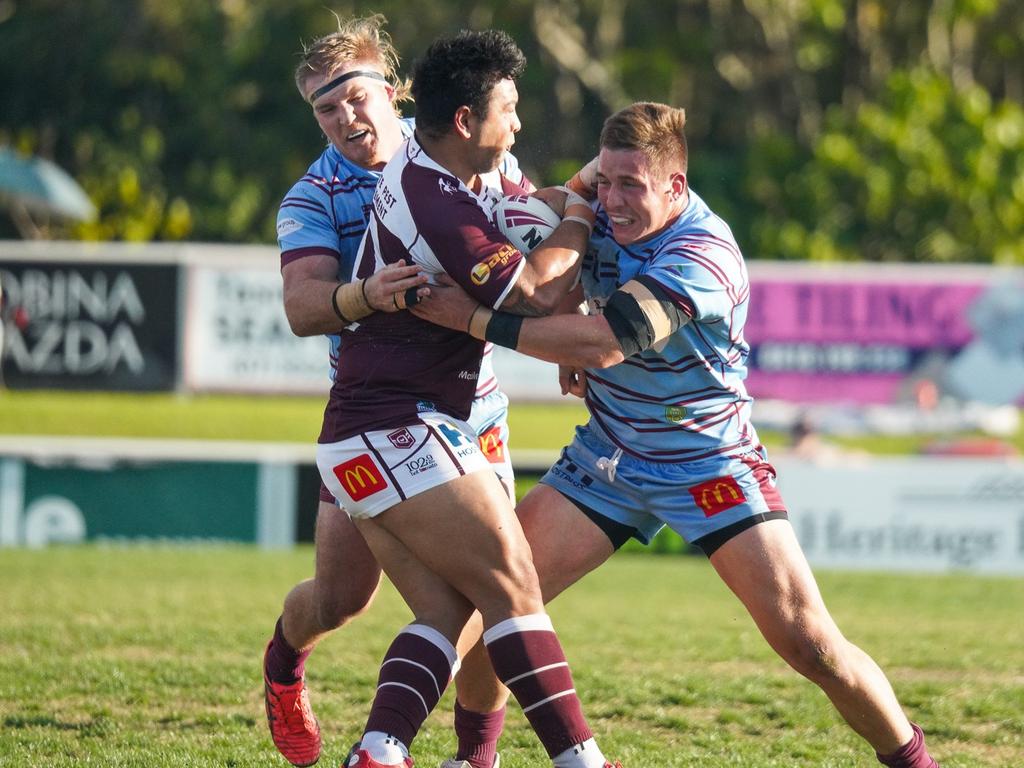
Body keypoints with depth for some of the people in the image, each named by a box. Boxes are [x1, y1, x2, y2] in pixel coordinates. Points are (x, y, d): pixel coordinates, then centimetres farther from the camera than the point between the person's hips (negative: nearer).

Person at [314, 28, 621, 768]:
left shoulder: (421, 165, 10)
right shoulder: (438, 208, -22)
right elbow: (536, 294, -15)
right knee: (513, 588, -8)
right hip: (396, 433, -10)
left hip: (367, 442, 10)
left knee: (445, 611, 2)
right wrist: (580, 220, 2)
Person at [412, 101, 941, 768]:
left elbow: (606, 340, -38)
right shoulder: (603, 212, -7)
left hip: (709, 465, -6)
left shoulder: (704, 255, -28)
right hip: (608, 456, 6)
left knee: (806, 640, -13)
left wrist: (475, 319, -35)